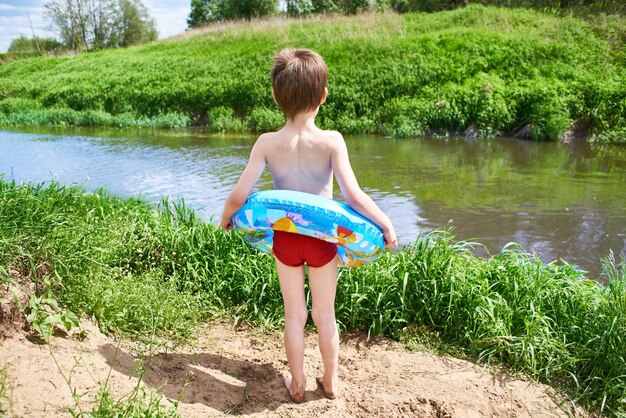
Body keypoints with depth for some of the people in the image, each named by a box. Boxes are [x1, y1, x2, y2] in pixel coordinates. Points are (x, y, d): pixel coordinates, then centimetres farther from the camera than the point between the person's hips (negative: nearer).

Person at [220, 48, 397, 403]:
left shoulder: (267, 143, -12)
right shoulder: (331, 140, -17)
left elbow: (239, 195, -14)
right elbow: (354, 195, -22)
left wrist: (226, 218, 7)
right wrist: (387, 226, -10)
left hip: (284, 238, 1)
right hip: (322, 239, -1)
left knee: (295, 315, 18)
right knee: (325, 314, 17)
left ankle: (297, 384, 33)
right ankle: (330, 381, 35)